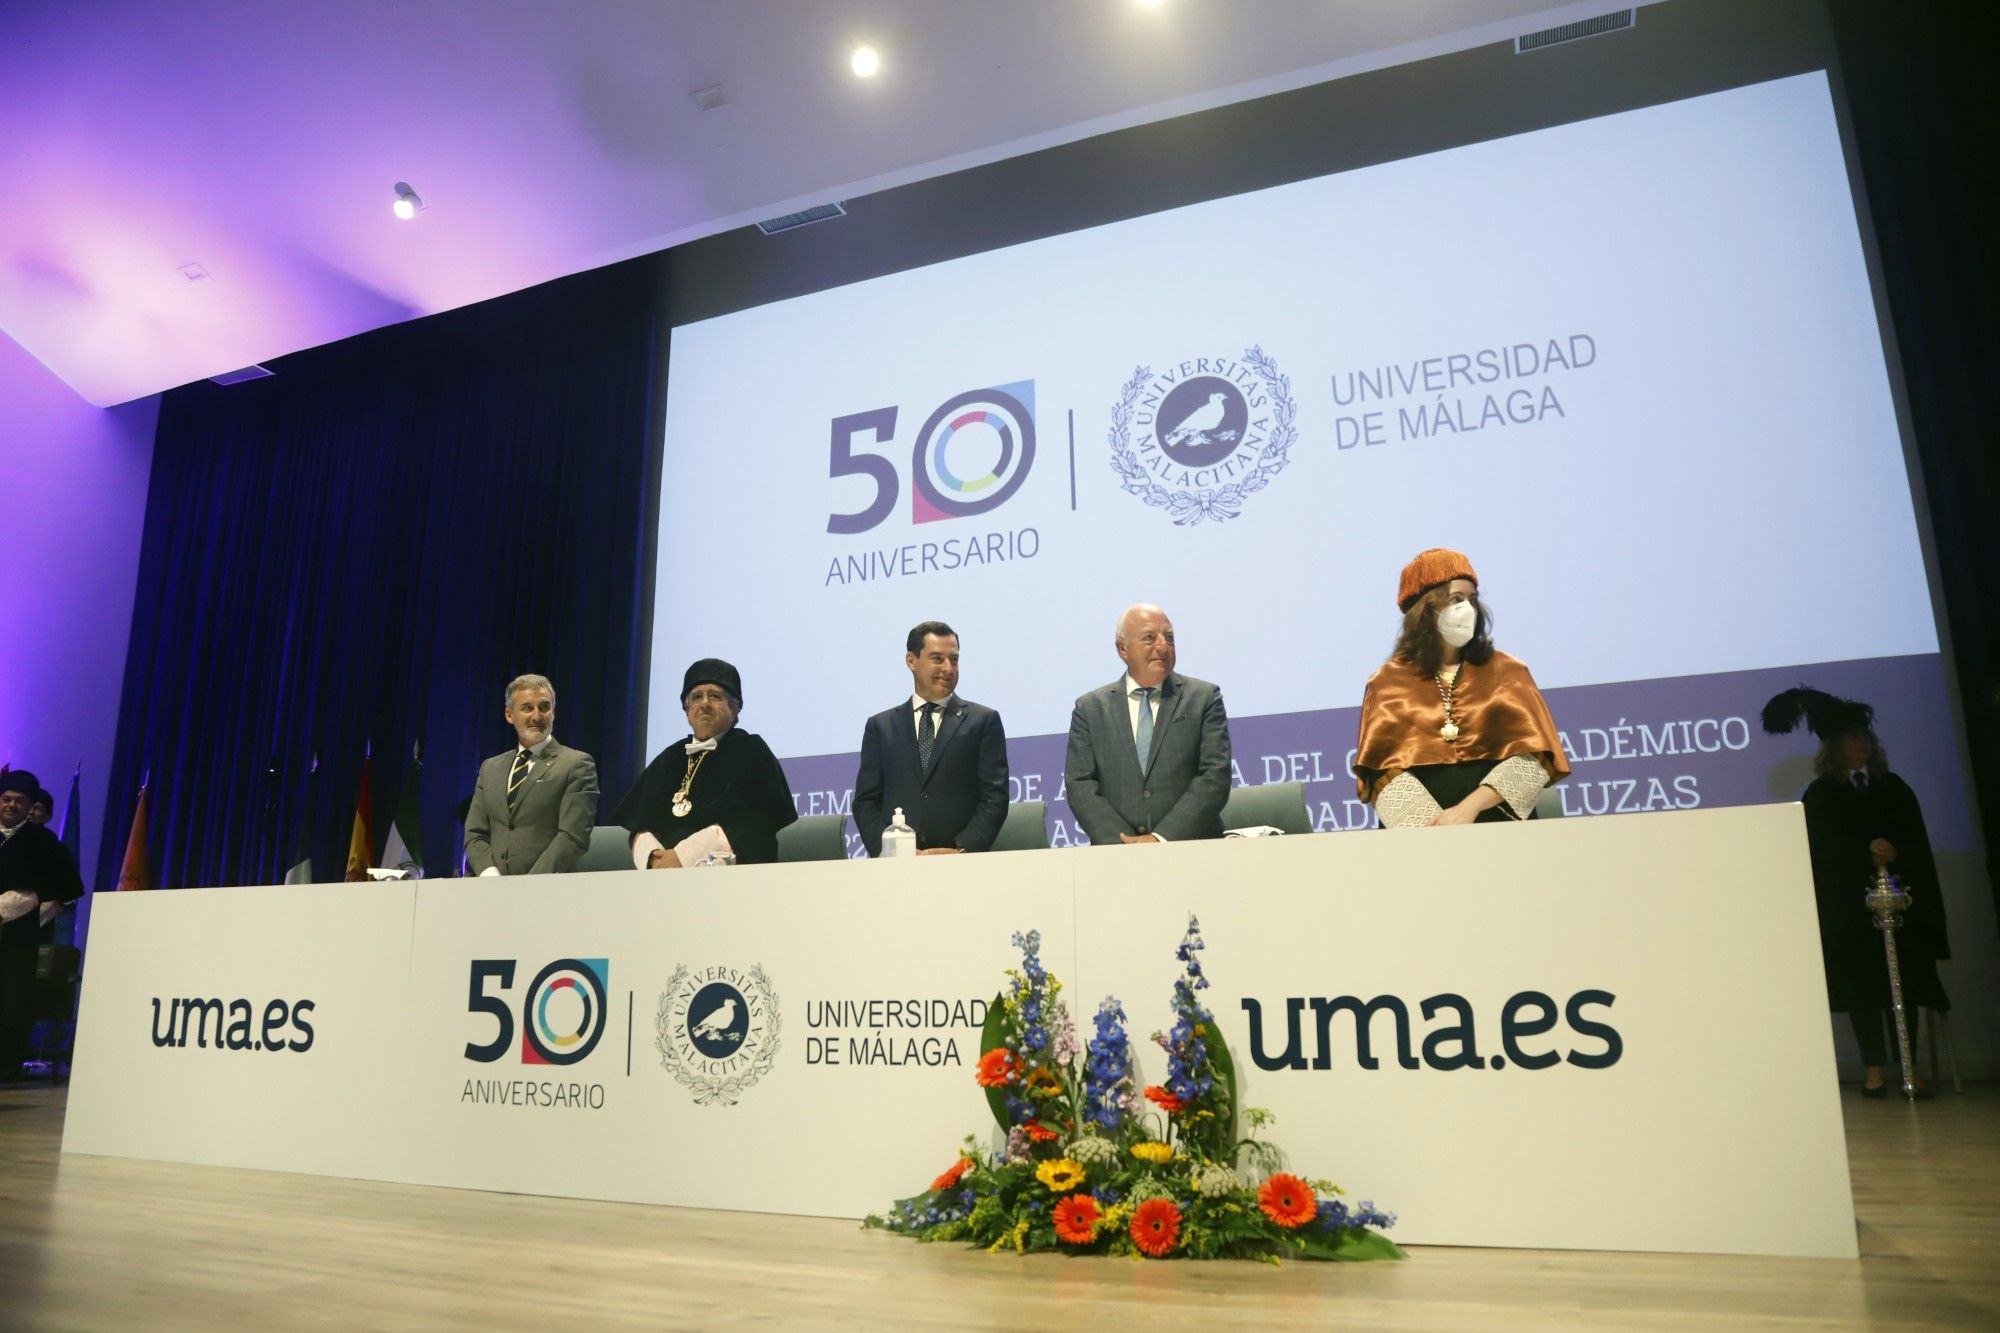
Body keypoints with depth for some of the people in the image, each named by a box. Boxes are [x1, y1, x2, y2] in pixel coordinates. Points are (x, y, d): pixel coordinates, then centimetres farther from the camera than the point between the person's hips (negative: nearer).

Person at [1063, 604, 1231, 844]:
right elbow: (1079, 785, 4)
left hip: (1191, 848, 0)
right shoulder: (1089, 708, 10)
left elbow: (1216, 776, 0)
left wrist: (1163, 838, -10)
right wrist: (1125, 844, -10)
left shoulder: (1204, 698, 8)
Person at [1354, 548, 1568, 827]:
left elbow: (1533, 755, 2)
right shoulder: (1388, 682, 7)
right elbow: (1384, 766, -1)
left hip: (1497, 820, 1)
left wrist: (1470, 807, -12)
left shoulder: (1506, 671, 10)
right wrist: (1435, 824, -16)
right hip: (1419, 827, -1)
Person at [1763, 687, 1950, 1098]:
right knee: (1861, 983, -3)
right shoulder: (1820, 795, 5)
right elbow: (1825, 847, -5)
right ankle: (1874, 1068, 1)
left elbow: (1917, 842, 5)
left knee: (1904, 979, -1)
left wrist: (1894, 851, -17)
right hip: (1847, 906, -2)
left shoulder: (1893, 788, 14)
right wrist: (1867, 850, -21)